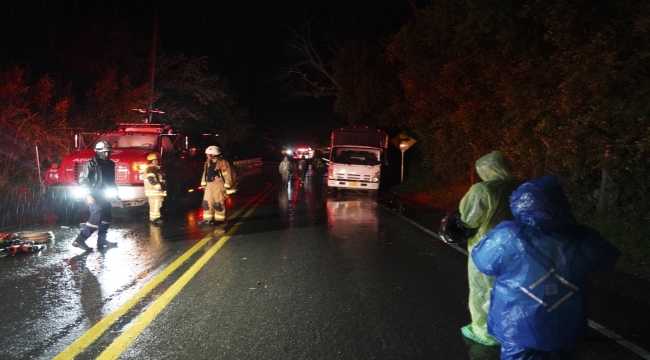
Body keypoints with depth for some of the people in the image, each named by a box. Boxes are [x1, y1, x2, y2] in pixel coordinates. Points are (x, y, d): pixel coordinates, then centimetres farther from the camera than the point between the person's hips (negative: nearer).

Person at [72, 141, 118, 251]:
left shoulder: (110, 164, 9)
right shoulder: (91, 164, -14)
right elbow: (82, 179, -16)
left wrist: (115, 191, 11)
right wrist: (88, 194, -23)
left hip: (104, 196, 8)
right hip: (94, 196, -8)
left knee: (107, 217, 13)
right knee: (96, 218, -16)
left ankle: (101, 240, 24)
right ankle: (80, 240, -12)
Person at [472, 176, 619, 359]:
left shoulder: (508, 238, -25)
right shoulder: (584, 239, -16)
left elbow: (482, 261, -7)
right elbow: (607, 261, 6)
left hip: (519, 331, -2)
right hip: (566, 331, 3)